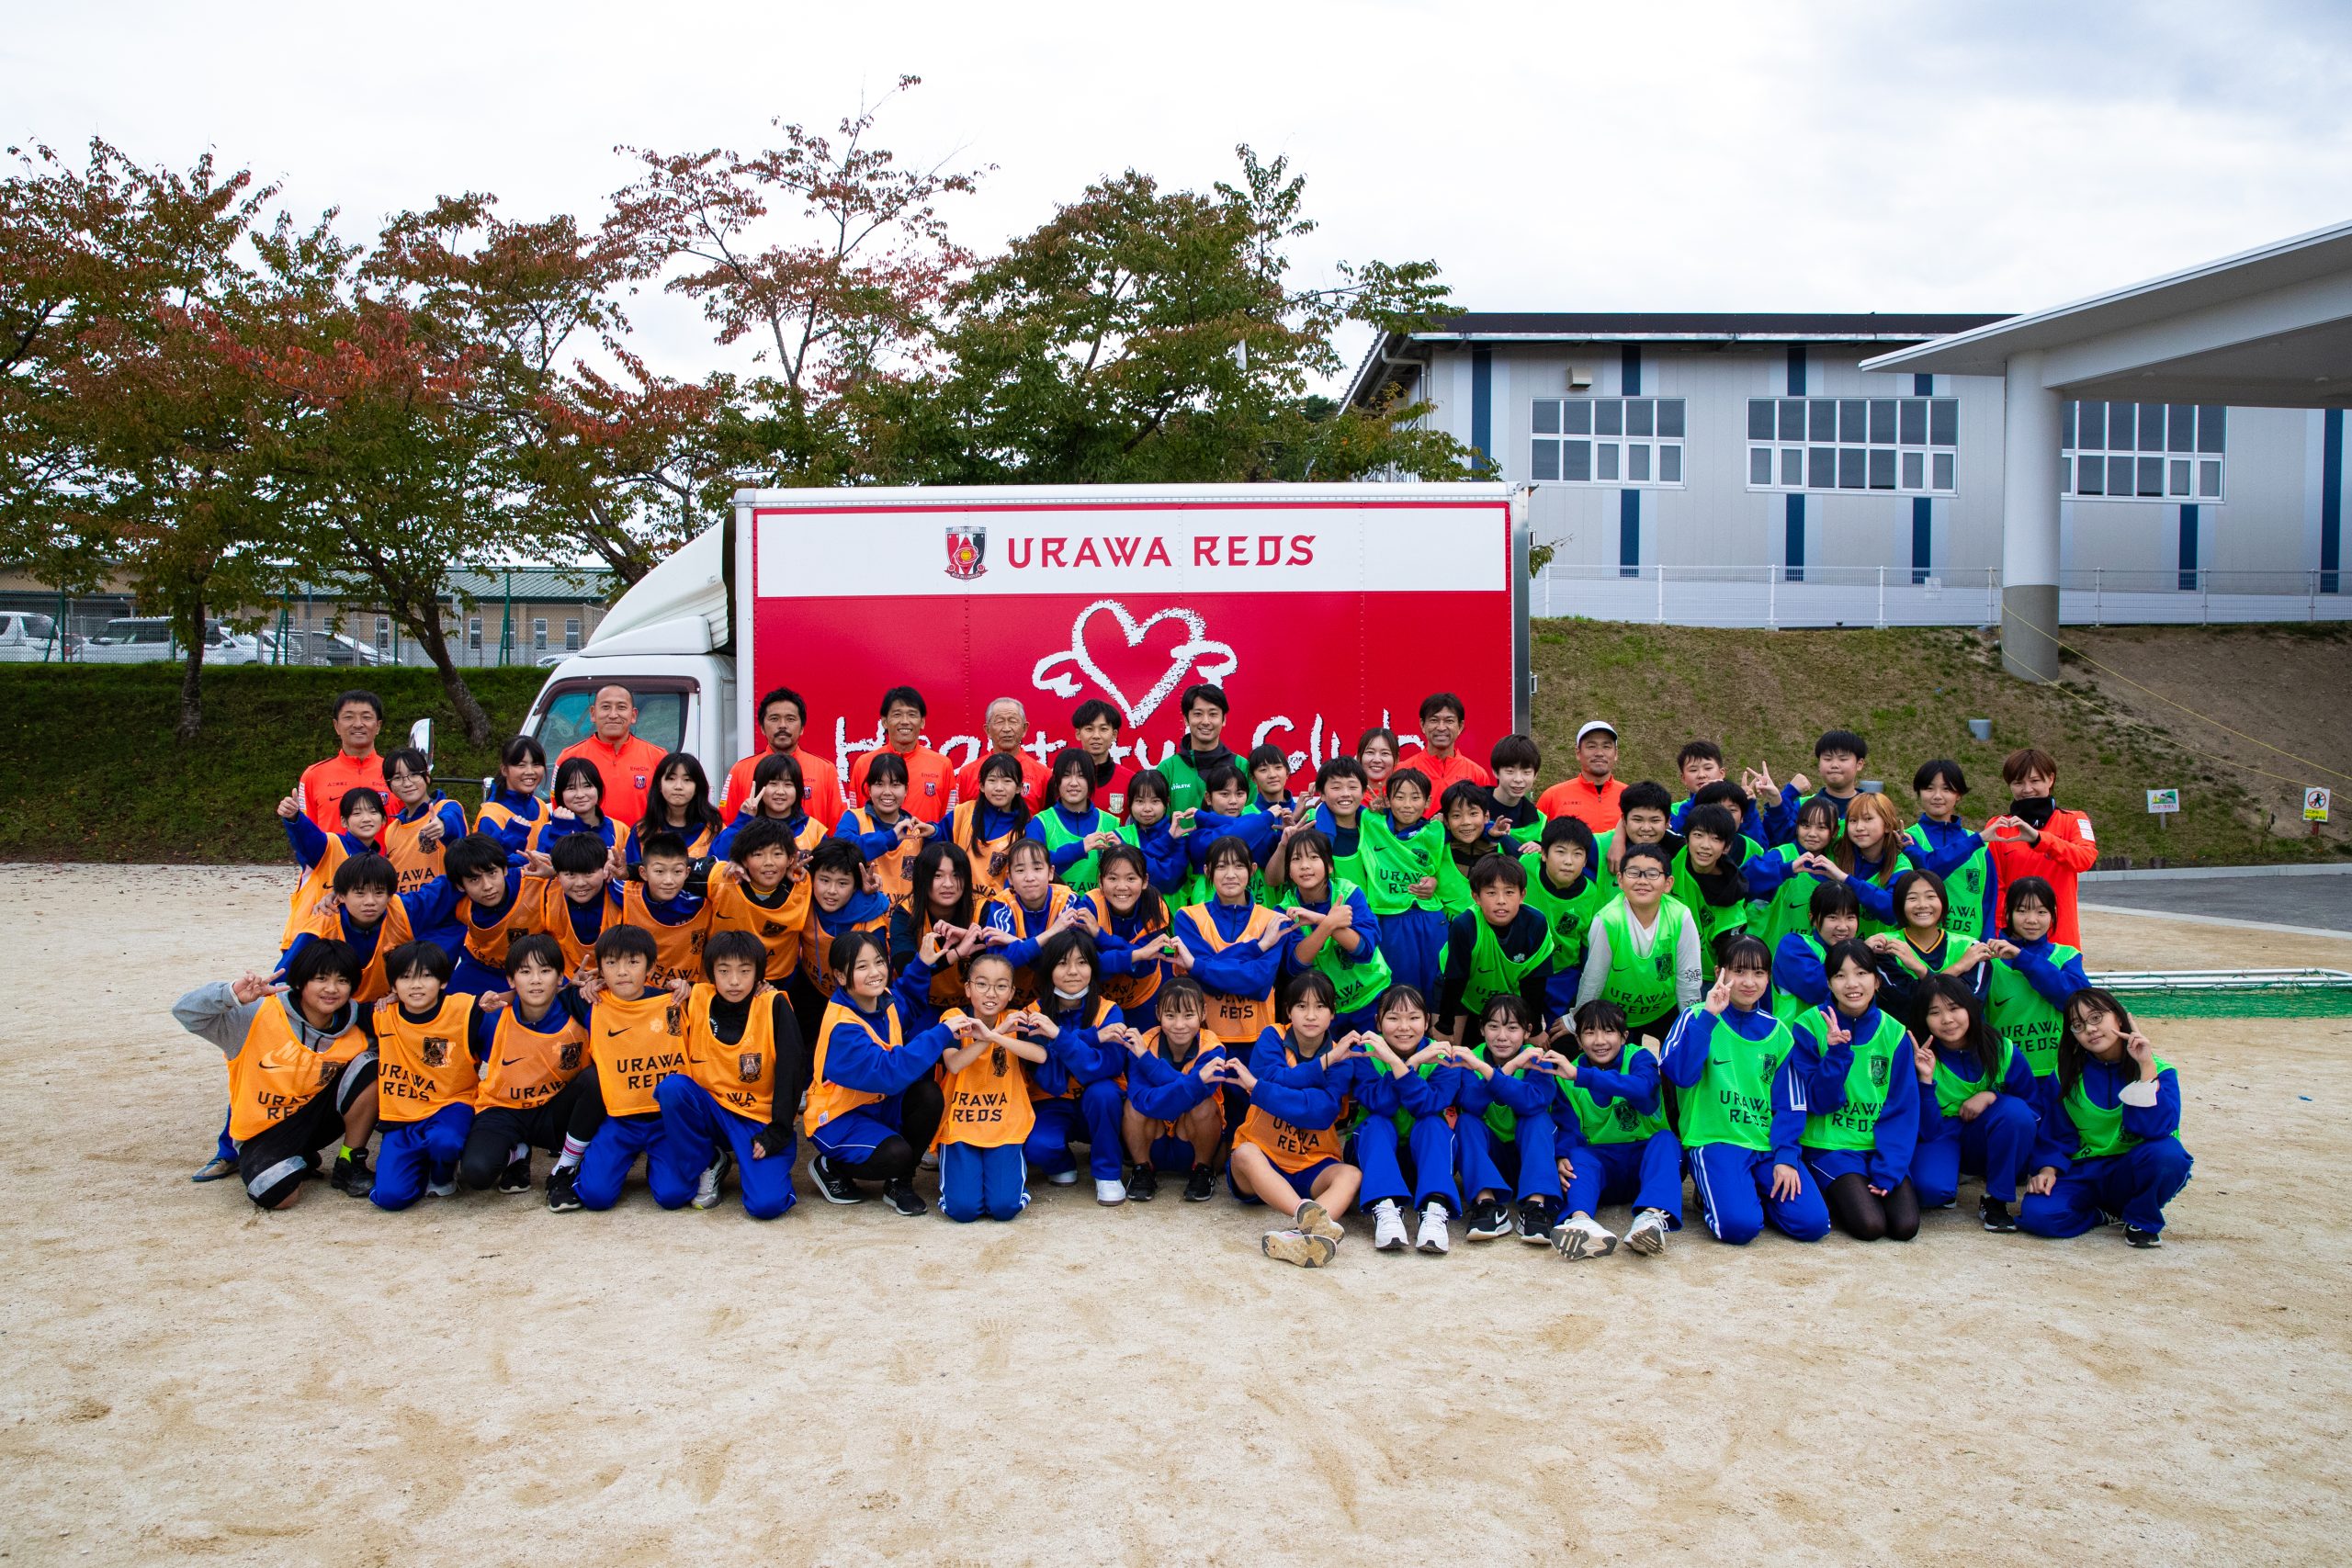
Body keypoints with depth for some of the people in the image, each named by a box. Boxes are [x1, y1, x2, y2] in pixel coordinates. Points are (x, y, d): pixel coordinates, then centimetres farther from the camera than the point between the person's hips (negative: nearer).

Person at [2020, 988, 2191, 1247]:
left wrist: (2147, 1067, -27)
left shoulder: (2158, 1070, -6)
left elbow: (2158, 1128, -24)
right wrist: (2048, 1169, -12)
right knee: (2037, 1214, -29)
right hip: (2084, 1172, 1)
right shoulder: (2068, 1074, 2)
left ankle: (2143, 1221, -6)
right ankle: (2106, 1213, 4)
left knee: (2166, 1153, -36)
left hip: (2132, 1174, -1)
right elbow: (2056, 1134, 6)